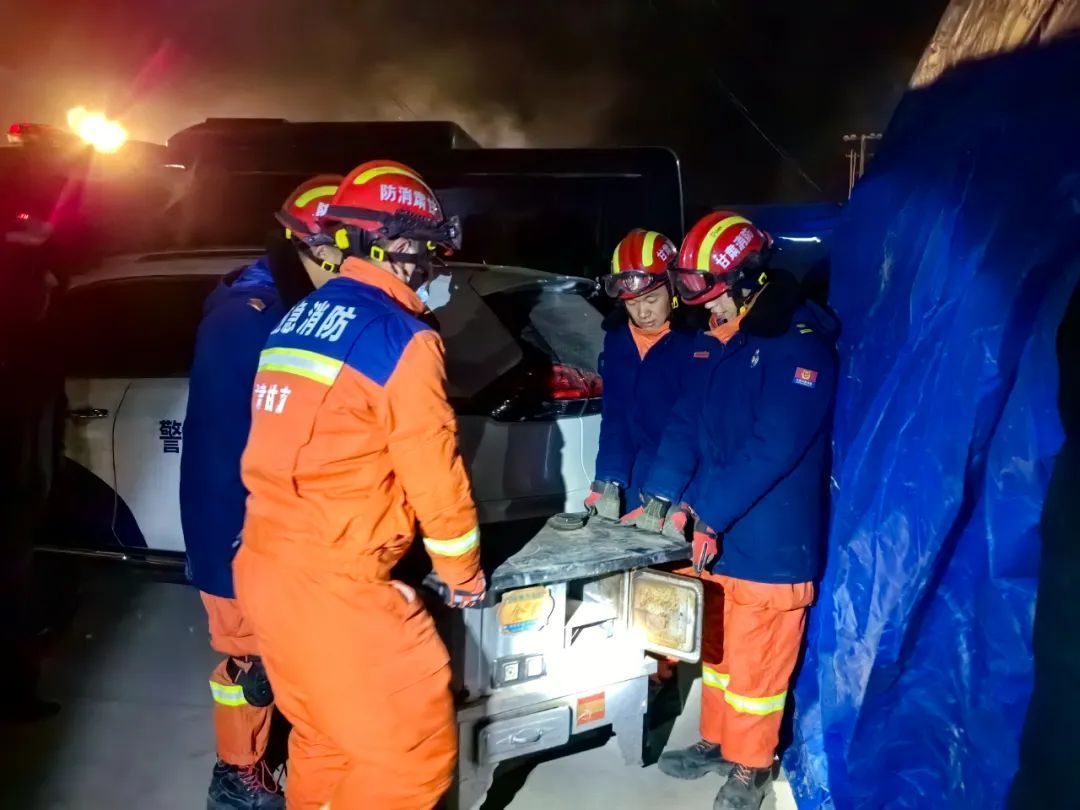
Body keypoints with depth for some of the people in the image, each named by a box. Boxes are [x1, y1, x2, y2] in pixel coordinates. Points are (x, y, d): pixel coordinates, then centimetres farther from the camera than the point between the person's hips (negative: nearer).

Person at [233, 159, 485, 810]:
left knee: (325, 734, 24)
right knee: (413, 749, 6)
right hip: (335, 583, -9)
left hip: (266, 565, 9)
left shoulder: (295, 322, 11)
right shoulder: (399, 337, -14)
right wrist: (463, 569, 5)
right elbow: (432, 473, -10)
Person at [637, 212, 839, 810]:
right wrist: (661, 495, -7)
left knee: (756, 661, 7)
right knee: (717, 646, 21)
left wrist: (706, 512, -23)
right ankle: (716, 740, 40)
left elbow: (772, 448, -24)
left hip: (770, 543, -7)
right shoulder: (712, 345, 8)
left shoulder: (802, 347, -17)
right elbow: (686, 424, 6)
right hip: (713, 535, 7)